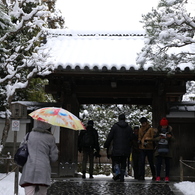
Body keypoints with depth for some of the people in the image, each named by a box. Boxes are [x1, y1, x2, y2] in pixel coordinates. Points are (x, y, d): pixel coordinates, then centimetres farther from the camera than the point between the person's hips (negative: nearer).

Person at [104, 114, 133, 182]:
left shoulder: (115, 126, -1)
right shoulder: (129, 128, 8)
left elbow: (110, 137, -3)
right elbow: (131, 139, 10)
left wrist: (106, 145, 8)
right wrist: (129, 149, 18)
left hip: (116, 149, -3)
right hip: (125, 149, 3)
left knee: (116, 161, 7)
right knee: (123, 163, 9)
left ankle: (117, 172, -16)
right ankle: (122, 177, 6)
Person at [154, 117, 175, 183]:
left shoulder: (169, 131, 5)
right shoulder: (158, 131, 3)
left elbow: (173, 140, 3)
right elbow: (155, 139, 0)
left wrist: (170, 136, -18)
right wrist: (159, 137, -19)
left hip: (167, 149, 1)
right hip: (159, 148, -1)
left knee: (167, 163, 2)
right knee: (158, 162, -8)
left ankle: (167, 177, 8)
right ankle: (158, 177, -4)